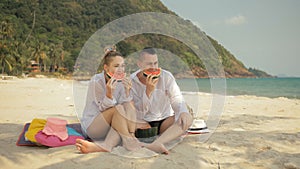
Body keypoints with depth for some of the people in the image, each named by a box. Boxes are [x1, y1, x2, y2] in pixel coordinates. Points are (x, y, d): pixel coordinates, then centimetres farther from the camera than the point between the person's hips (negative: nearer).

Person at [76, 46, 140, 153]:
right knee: (117, 108, -30)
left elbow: (126, 105, -7)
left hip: (112, 126, 6)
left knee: (129, 105, -22)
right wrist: (109, 94, -36)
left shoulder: (121, 81, -1)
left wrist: (127, 91, -25)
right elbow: (102, 108, -18)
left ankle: (106, 145, -34)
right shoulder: (96, 81, -16)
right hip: (91, 125, -6)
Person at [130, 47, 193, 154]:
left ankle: (154, 144, -48)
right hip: (145, 123, -1)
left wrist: (183, 112, -29)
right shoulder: (131, 81, -11)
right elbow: (138, 115, -14)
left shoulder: (166, 77, -7)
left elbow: (177, 100, -5)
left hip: (165, 121, 2)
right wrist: (148, 91, -29)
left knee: (187, 119, -27)